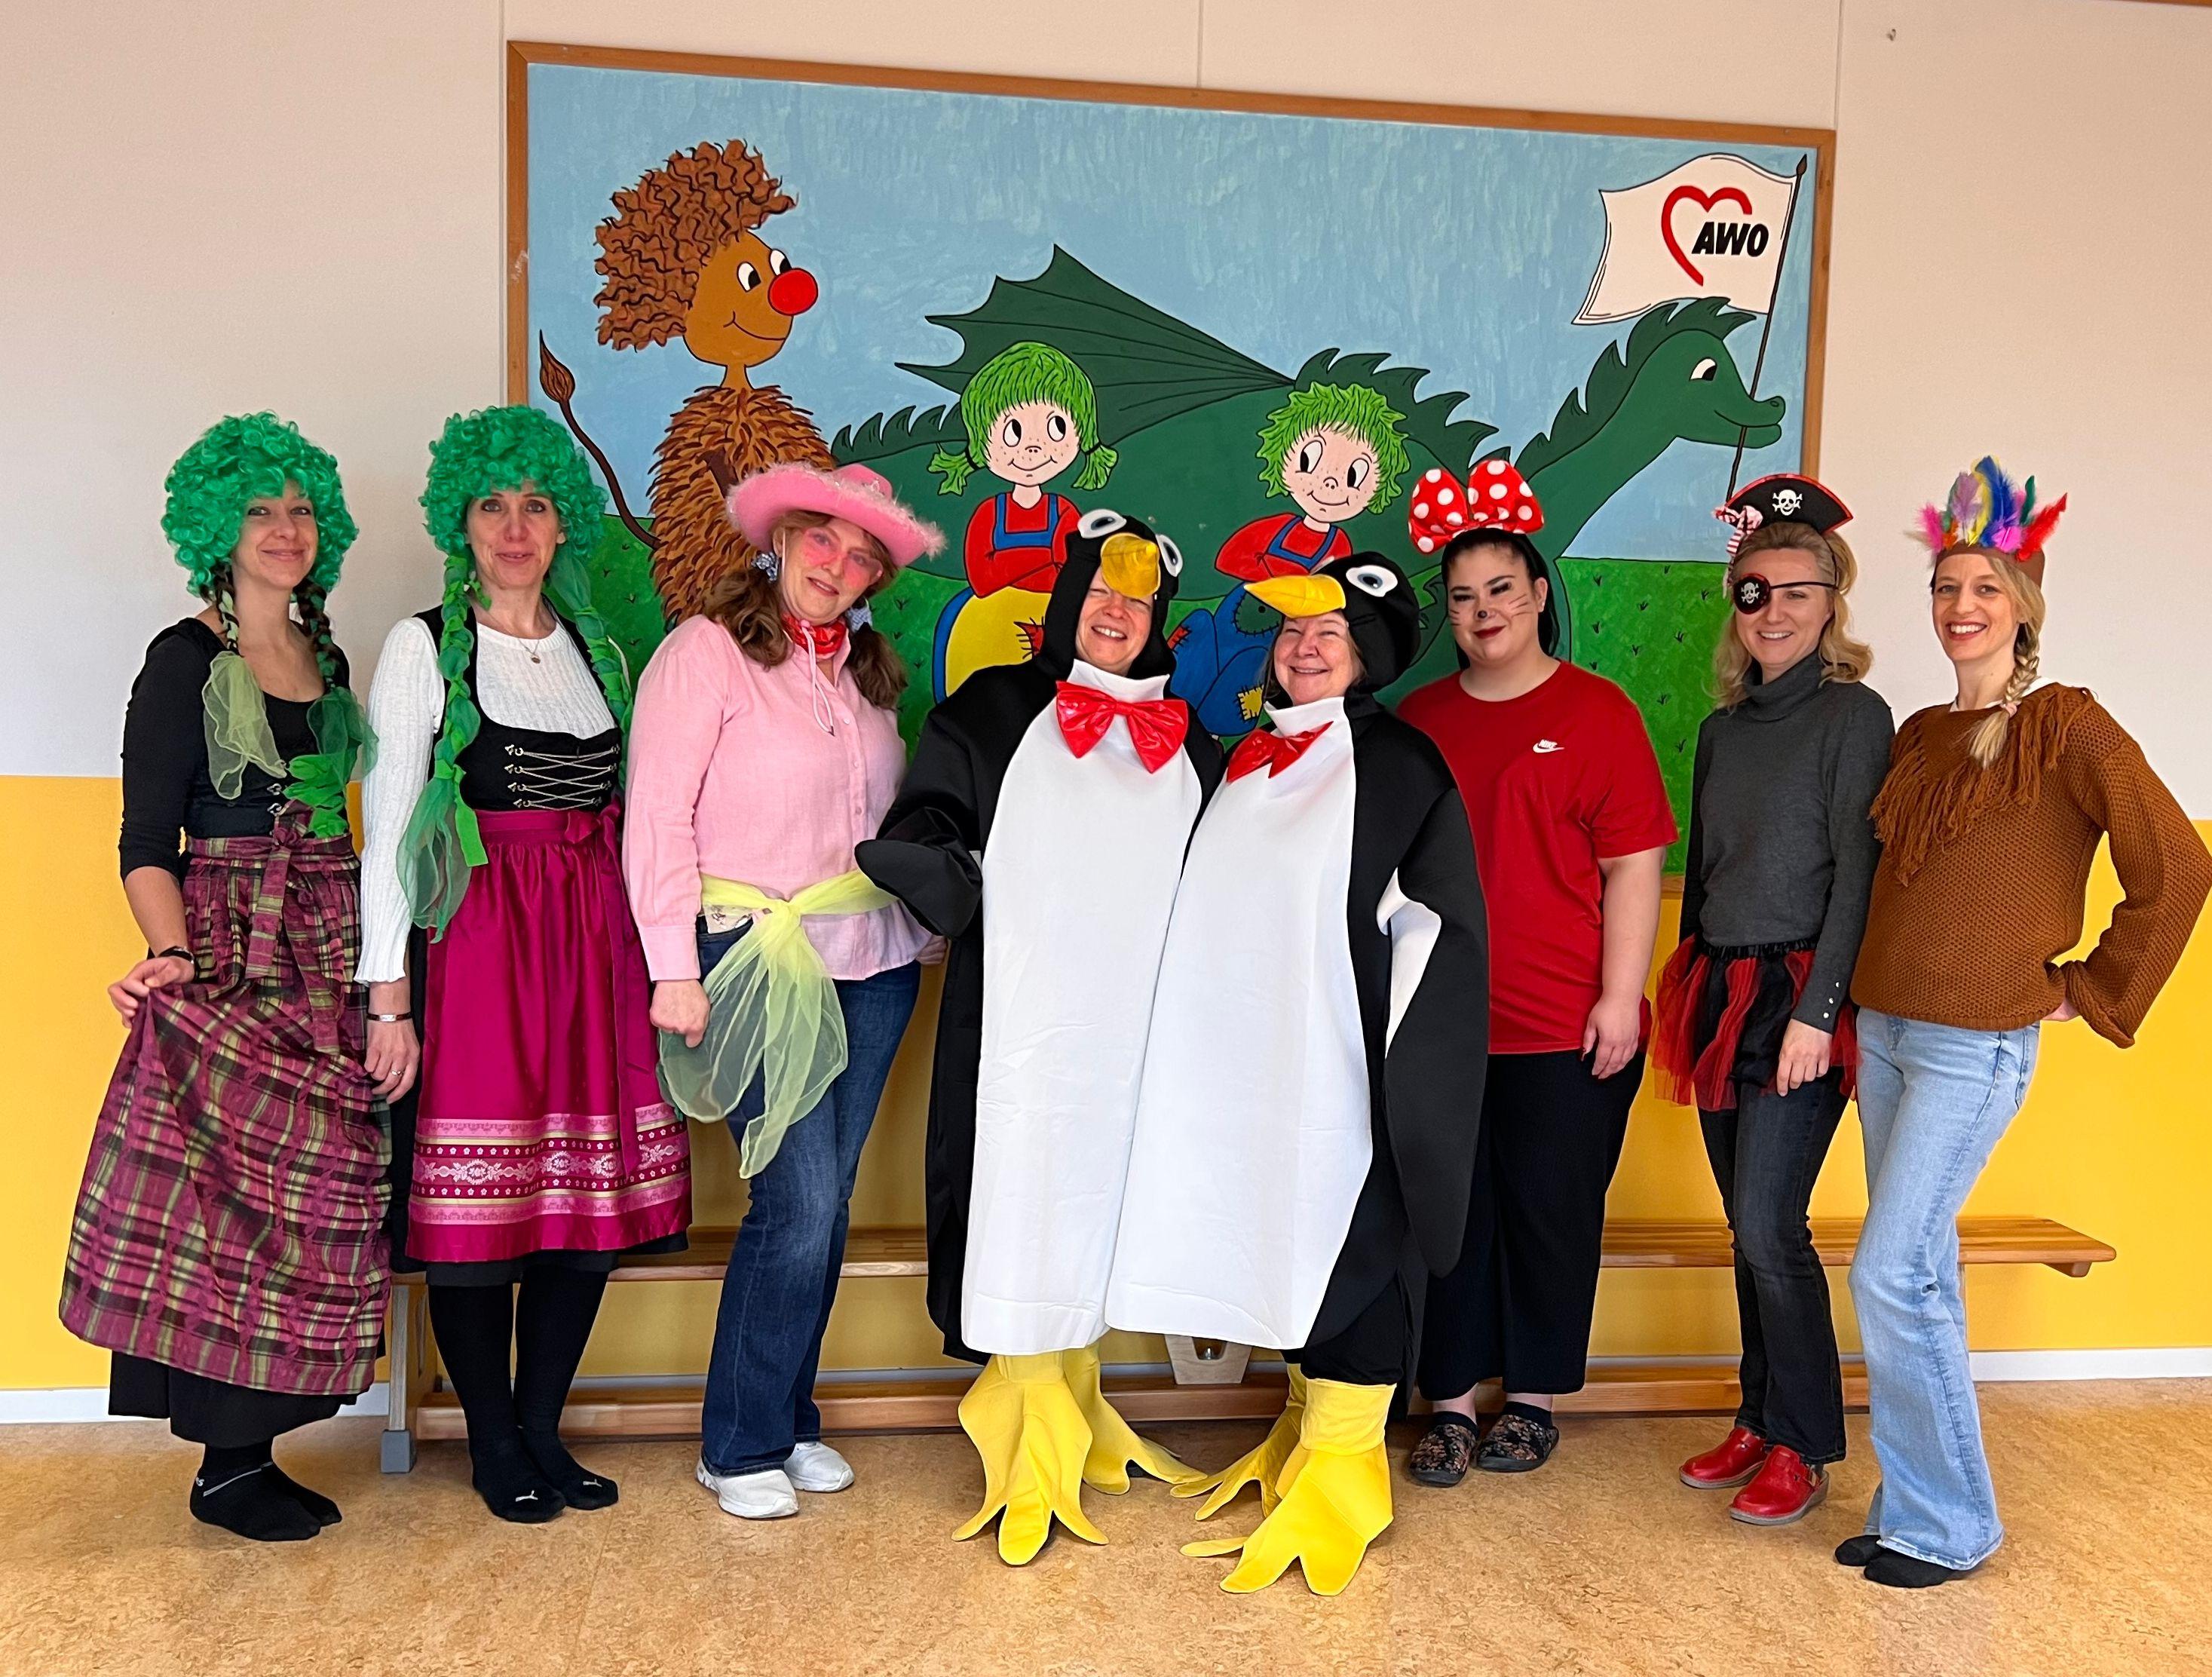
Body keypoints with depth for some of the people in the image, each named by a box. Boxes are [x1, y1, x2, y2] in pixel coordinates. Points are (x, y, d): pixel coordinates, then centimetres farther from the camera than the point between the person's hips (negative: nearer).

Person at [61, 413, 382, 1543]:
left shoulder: (324, 656, 16)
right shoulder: (185, 660, -2)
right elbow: (147, 843, -6)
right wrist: (171, 955, -21)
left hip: (329, 948, 6)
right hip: (227, 949, -6)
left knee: (307, 1187, 3)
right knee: (235, 1194, -8)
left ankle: (254, 1447, 13)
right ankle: (228, 1470, 3)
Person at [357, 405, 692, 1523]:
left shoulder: (596, 649, 15)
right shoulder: (424, 647, 2)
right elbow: (386, 830, -3)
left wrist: (649, 960, 9)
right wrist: (388, 995, -10)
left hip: (593, 944, 5)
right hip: (472, 942, -4)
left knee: (594, 1190, 5)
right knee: (478, 1201, -2)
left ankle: (542, 1428, 21)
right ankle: (494, 1445, 16)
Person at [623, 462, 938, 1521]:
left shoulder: (865, 670, 15)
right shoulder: (705, 653, -4)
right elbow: (657, 819, -9)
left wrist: (917, 928, 8)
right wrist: (674, 968, -12)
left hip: (873, 964, 6)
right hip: (759, 961, -6)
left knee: (824, 1203, 9)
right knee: (801, 1203, -8)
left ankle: (788, 1417, 25)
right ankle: (741, 1446, 10)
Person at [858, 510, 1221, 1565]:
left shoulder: (1184, 742, 17)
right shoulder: (994, 709, 7)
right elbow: (926, 826, 2)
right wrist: (931, 864, -18)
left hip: (1136, 1022, 4)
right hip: (1024, 1015, -4)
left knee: (1107, 1198, 10)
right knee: (1026, 1202, -6)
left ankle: (1073, 1408, 26)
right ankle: (1035, 1447, 4)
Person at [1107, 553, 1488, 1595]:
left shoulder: (1401, 763, -5)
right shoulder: (1246, 761, 14)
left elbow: (1437, 918, -8)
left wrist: (1381, 1053, -13)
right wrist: (1209, 1037, 13)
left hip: (1343, 1059, -6)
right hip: (1250, 1058, 6)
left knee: (1350, 1240, -2)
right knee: (1282, 1234, 13)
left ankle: (1340, 1472, 7)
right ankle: (1304, 1423, 29)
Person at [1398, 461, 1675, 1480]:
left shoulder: (1596, 711, -1)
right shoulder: (1418, 719, 10)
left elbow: (1633, 865, -4)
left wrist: (1620, 996, -9)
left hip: (1564, 1031, -3)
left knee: (1552, 1213, 7)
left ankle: (1534, 1398, 24)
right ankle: (1451, 1403, 19)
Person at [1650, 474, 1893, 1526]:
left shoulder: (1853, 716, -6)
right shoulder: (1723, 729, 14)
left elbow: (1857, 876, -12)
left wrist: (1816, 1011, -17)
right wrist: (1684, 997, 16)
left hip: (1798, 997, -6)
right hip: (1719, 996, 6)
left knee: (1770, 1227, -8)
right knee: (1748, 1230, 12)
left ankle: (1803, 1449, 6)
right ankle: (1760, 1420, 23)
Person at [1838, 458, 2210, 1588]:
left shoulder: (2068, 727, -10)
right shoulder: (1920, 735, 10)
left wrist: (2093, 990, -7)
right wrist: (1862, 1003, 14)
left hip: (1976, 1046, -7)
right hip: (1883, 1029, 7)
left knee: (1892, 1275, -9)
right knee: (1920, 1277, 12)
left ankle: (1945, 1525, 7)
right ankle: (1914, 1506, 22)